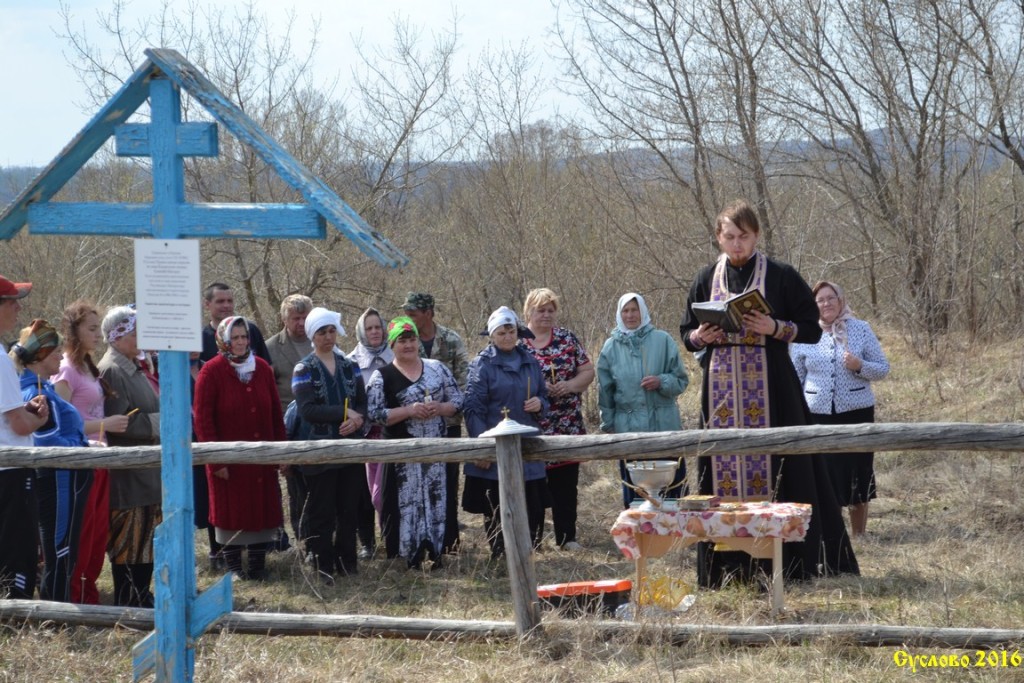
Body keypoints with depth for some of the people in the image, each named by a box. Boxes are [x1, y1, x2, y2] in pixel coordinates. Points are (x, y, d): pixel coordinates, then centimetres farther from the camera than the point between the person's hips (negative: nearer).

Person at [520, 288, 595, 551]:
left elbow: (588, 371, 9)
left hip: (567, 425, 3)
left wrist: (570, 385, -10)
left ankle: (567, 536, 14)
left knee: (566, 483, 5)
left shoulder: (568, 339, 8)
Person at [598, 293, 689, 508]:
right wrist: (608, 424, 9)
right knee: (634, 487, 3)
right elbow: (605, 391, 11)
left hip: (664, 425, -1)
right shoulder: (611, 347, 6)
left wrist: (661, 382, -15)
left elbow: (681, 380, 3)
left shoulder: (663, 340, 1)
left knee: (672, 481, 0)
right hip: (628, 427, 1)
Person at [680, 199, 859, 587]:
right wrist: (701, 336, -6)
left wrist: (775, 328, -16)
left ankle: (790, 562, -1)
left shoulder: (781, 277, 1)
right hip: (721, 386, 3)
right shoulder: (707, 279, 11)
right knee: (724, 465, 1)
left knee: (775, 464, -6)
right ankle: (729, 566, 5)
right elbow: (687, 333, 17)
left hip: (770, 386, -3)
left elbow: (812, 329, 0)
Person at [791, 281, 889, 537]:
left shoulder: (861, 329, 3)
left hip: (856, 412, 0)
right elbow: (795, 380, 10)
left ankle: (859, 537, 18)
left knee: (858, 477, 5)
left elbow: (883, 368, 4)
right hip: (817, 414, 0)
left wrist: (860, 366, -16)